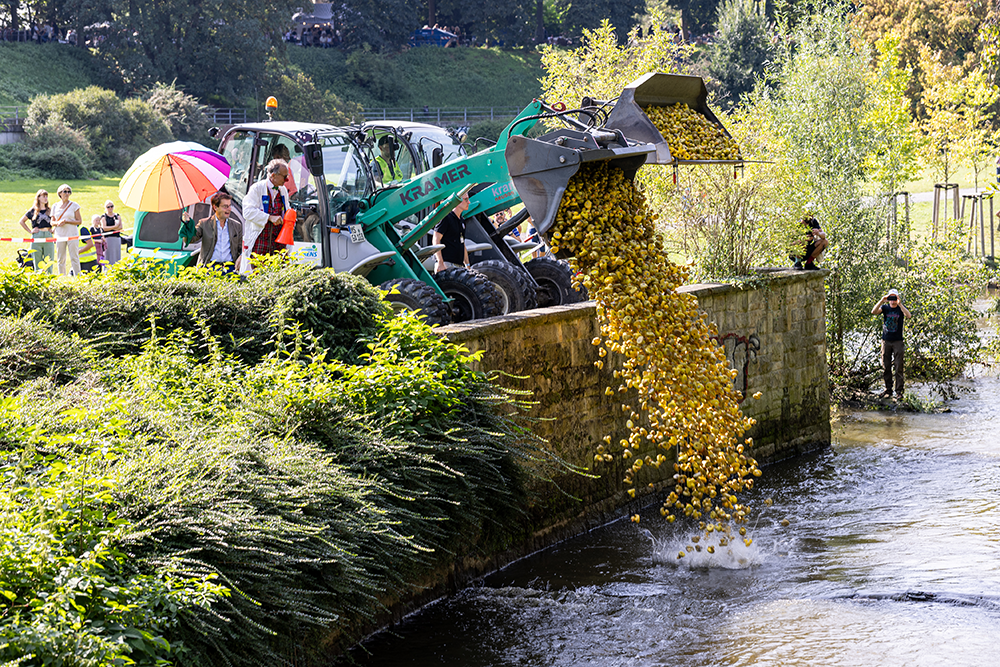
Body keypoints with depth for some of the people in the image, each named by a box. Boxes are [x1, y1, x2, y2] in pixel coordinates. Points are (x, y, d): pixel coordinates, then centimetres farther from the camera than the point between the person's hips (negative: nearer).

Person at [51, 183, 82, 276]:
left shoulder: (74, 205, 1)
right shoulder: (55, 206, 9)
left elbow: (79, 221, -1)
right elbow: (52, 222, 14)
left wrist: (66, 221, -13)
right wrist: (58, 223, -9)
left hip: (72, 235, -3)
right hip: (60, 235, 3)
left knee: (74, 258, -5)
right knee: (60, 259, 4)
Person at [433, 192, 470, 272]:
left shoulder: (462, 221, 21)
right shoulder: (446, 217, -6)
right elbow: (436, 240, -12)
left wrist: (467, 265, 18)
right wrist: (440, 263, -21)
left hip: (459, 265, 8)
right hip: (446, 264, -8)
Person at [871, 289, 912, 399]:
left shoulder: (901, 308, 0)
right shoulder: (885, 307, 4)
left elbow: (908, 316, -20)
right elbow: (874, 312, -14)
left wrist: (900, 304, -31)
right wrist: (881, 301, -28)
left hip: (898, 341, -2)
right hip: (886, 341, 2)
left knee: (898, 367, -5)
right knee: (886, 367, 4)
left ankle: (899, 391, -2)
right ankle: (888, 390, 12)